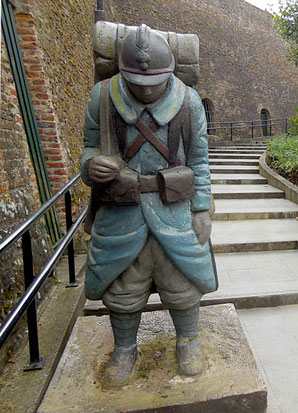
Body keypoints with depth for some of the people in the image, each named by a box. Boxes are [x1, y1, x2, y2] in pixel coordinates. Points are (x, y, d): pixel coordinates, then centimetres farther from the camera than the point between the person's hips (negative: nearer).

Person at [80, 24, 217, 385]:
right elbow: (90, 146, 7)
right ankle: (125, 348, 38)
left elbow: (198, 161, 4)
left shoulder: (188, 102, -1)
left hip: (174, 207, 0)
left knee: (180, 282, 10)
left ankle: (188, 341, 39)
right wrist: (92, 165, -17)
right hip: (120, 209, 1)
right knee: (123, 286, 11)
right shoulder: (102, 98, -2)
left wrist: (202, 210, 0)